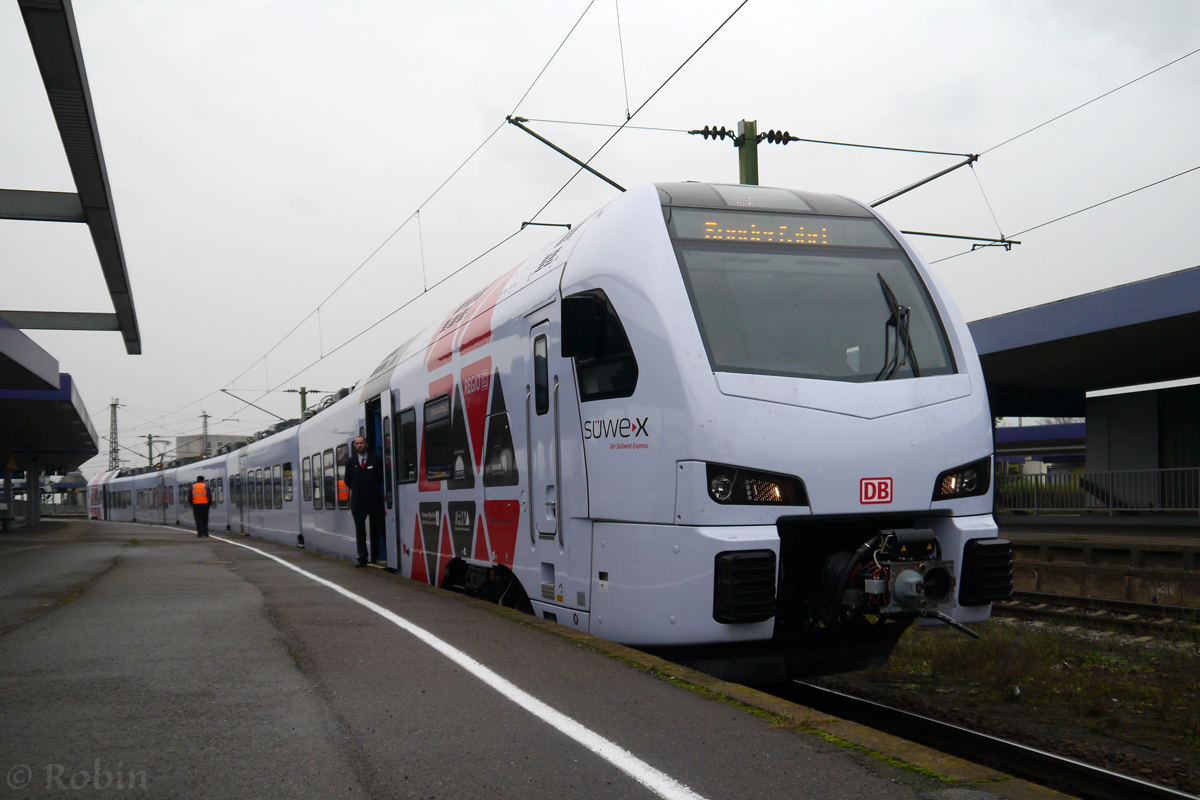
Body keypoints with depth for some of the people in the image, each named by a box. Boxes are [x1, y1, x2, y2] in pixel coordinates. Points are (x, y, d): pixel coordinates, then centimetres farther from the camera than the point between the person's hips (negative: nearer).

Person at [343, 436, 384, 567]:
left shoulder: (376, 459, 1)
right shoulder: (351, 461, 9)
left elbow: (382, 476, 3)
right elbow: (348, 481, 14)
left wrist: (374, 489, 2)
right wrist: (356, 490, 9)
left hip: (374, 498, -3)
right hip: (358, 501, 3)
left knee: (377, 528, -1)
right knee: (360, 530, 4)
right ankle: (362, 558, 8)